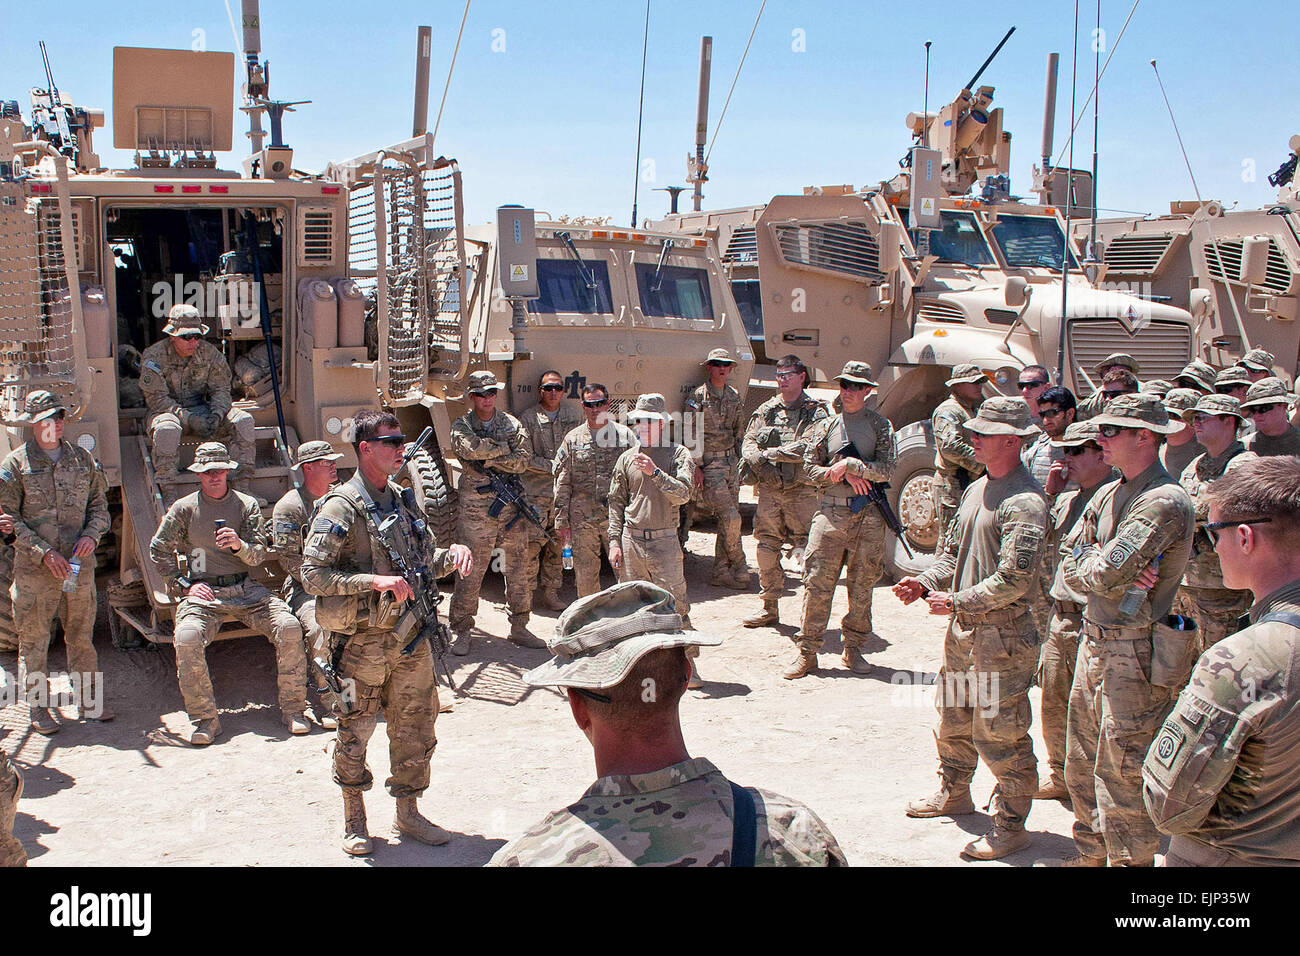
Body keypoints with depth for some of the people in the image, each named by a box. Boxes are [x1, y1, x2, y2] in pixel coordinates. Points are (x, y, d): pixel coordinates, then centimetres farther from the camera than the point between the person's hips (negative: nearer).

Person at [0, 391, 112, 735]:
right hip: (34, 568, -3)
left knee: (82, 635, 11)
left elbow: (99, 502, 15)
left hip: (79, 563, 3)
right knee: (34, 639, 3)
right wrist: (44, 553, -14)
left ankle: (88, 701, 21)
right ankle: (39, 707, 14)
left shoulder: (82, 458, 8)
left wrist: (92, 534, -5)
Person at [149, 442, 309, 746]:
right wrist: (184, 584, -1)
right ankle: (205, 719, -16)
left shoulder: (247, 505, 9)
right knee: (187, 638, -32)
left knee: (289, 627, -23)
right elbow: (159, 550, 11)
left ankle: (293, 709, -8)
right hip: (202, 591, -1)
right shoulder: (183, 509, 7)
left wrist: (239, 545, -20)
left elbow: (259, 555, 3)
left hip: (244, 588, 1)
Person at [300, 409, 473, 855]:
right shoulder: (340, 508, -12)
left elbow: (424, 562, 19)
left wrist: (452, 554, -2)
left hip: (411, 636, 6)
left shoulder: (403, 501, 10)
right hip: (363, 642, -6)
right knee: (355, 731, 6)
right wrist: (374, 581, -24)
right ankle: (354, 818, 25)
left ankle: (407, 813, 29)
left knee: (415, 729, 13)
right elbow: (312, 575, -16)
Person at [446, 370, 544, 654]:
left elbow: (522, 461, -3)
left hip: (512, 507, 3)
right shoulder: (461, 426, 3)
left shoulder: (513, 424, 10)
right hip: (476, 510, -3)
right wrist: (504, 447, -7)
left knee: (519, 571, 8)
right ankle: (462, 632, 9)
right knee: (469, 573, -1)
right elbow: (470, 449, -18)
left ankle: (519, 628, 20)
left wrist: (488, 461, -13)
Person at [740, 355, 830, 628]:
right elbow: (748, 443, 10)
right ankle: (769, 608, 18)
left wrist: (770, 452, -11)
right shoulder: (766, 410, 13)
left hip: (801, 491, -5)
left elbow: (807, 447, -15)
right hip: (769, 490, 5)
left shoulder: (816, 411, -2)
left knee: (807, 550, -6)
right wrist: (757, 458, -12)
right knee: (767, 549, 7)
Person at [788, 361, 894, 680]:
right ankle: (807, 652, 4)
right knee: (817, 585, -3)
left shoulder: (880, 426, 4)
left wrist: (848, 464, -13)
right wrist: (844, 473, -9)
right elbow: (810, 470, 5)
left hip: (868, 515, -1)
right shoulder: (826, 427, 10)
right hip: (831, 513, 1)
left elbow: (885, 470, -7)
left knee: (862, 587, 6)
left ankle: (853, 648, 20)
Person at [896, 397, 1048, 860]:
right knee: (953, 717, 22)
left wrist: (958, 601, -18)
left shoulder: (1025, 501, -18)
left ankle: (1010, 826, 12)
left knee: (999, 733, -1)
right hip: (962, 629, 9)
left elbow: (1014, 578, -23)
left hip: (1002, 635, -9)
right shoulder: (976, 489, 11)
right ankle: (953, 792, 41)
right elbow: (954, 550, 19)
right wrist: (926, 581, 2)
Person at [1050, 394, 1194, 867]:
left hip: (1134, 654, -9)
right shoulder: (1107, 494, 10)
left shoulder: (1165, 502, -18)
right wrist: (1117, 577, -11)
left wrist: (1091, 561, -4)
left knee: (1121, 776, -1)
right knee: (1082, 766, 20)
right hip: (1093, 641, 9)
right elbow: (1070, 567, 7)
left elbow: (1106, 571, -26)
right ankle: (1089, 854, 37)